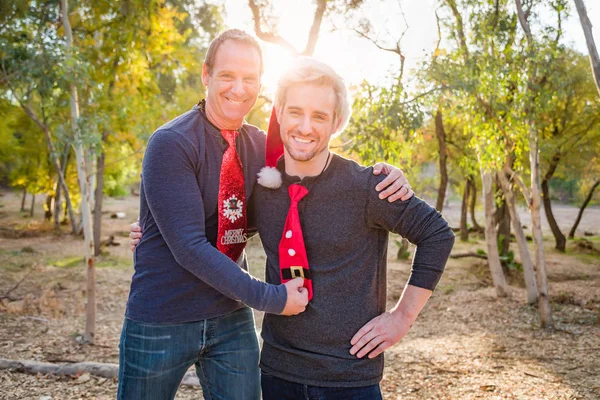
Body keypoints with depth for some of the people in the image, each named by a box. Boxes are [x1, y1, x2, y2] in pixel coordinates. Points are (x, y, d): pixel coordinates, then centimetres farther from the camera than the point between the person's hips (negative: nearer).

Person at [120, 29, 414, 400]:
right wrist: (269, 297, -22)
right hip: (162, 320, -4)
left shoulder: (259, 144, 2)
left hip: (232, 318, 5)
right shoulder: (171, 143, -16)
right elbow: (188, 246, -22)